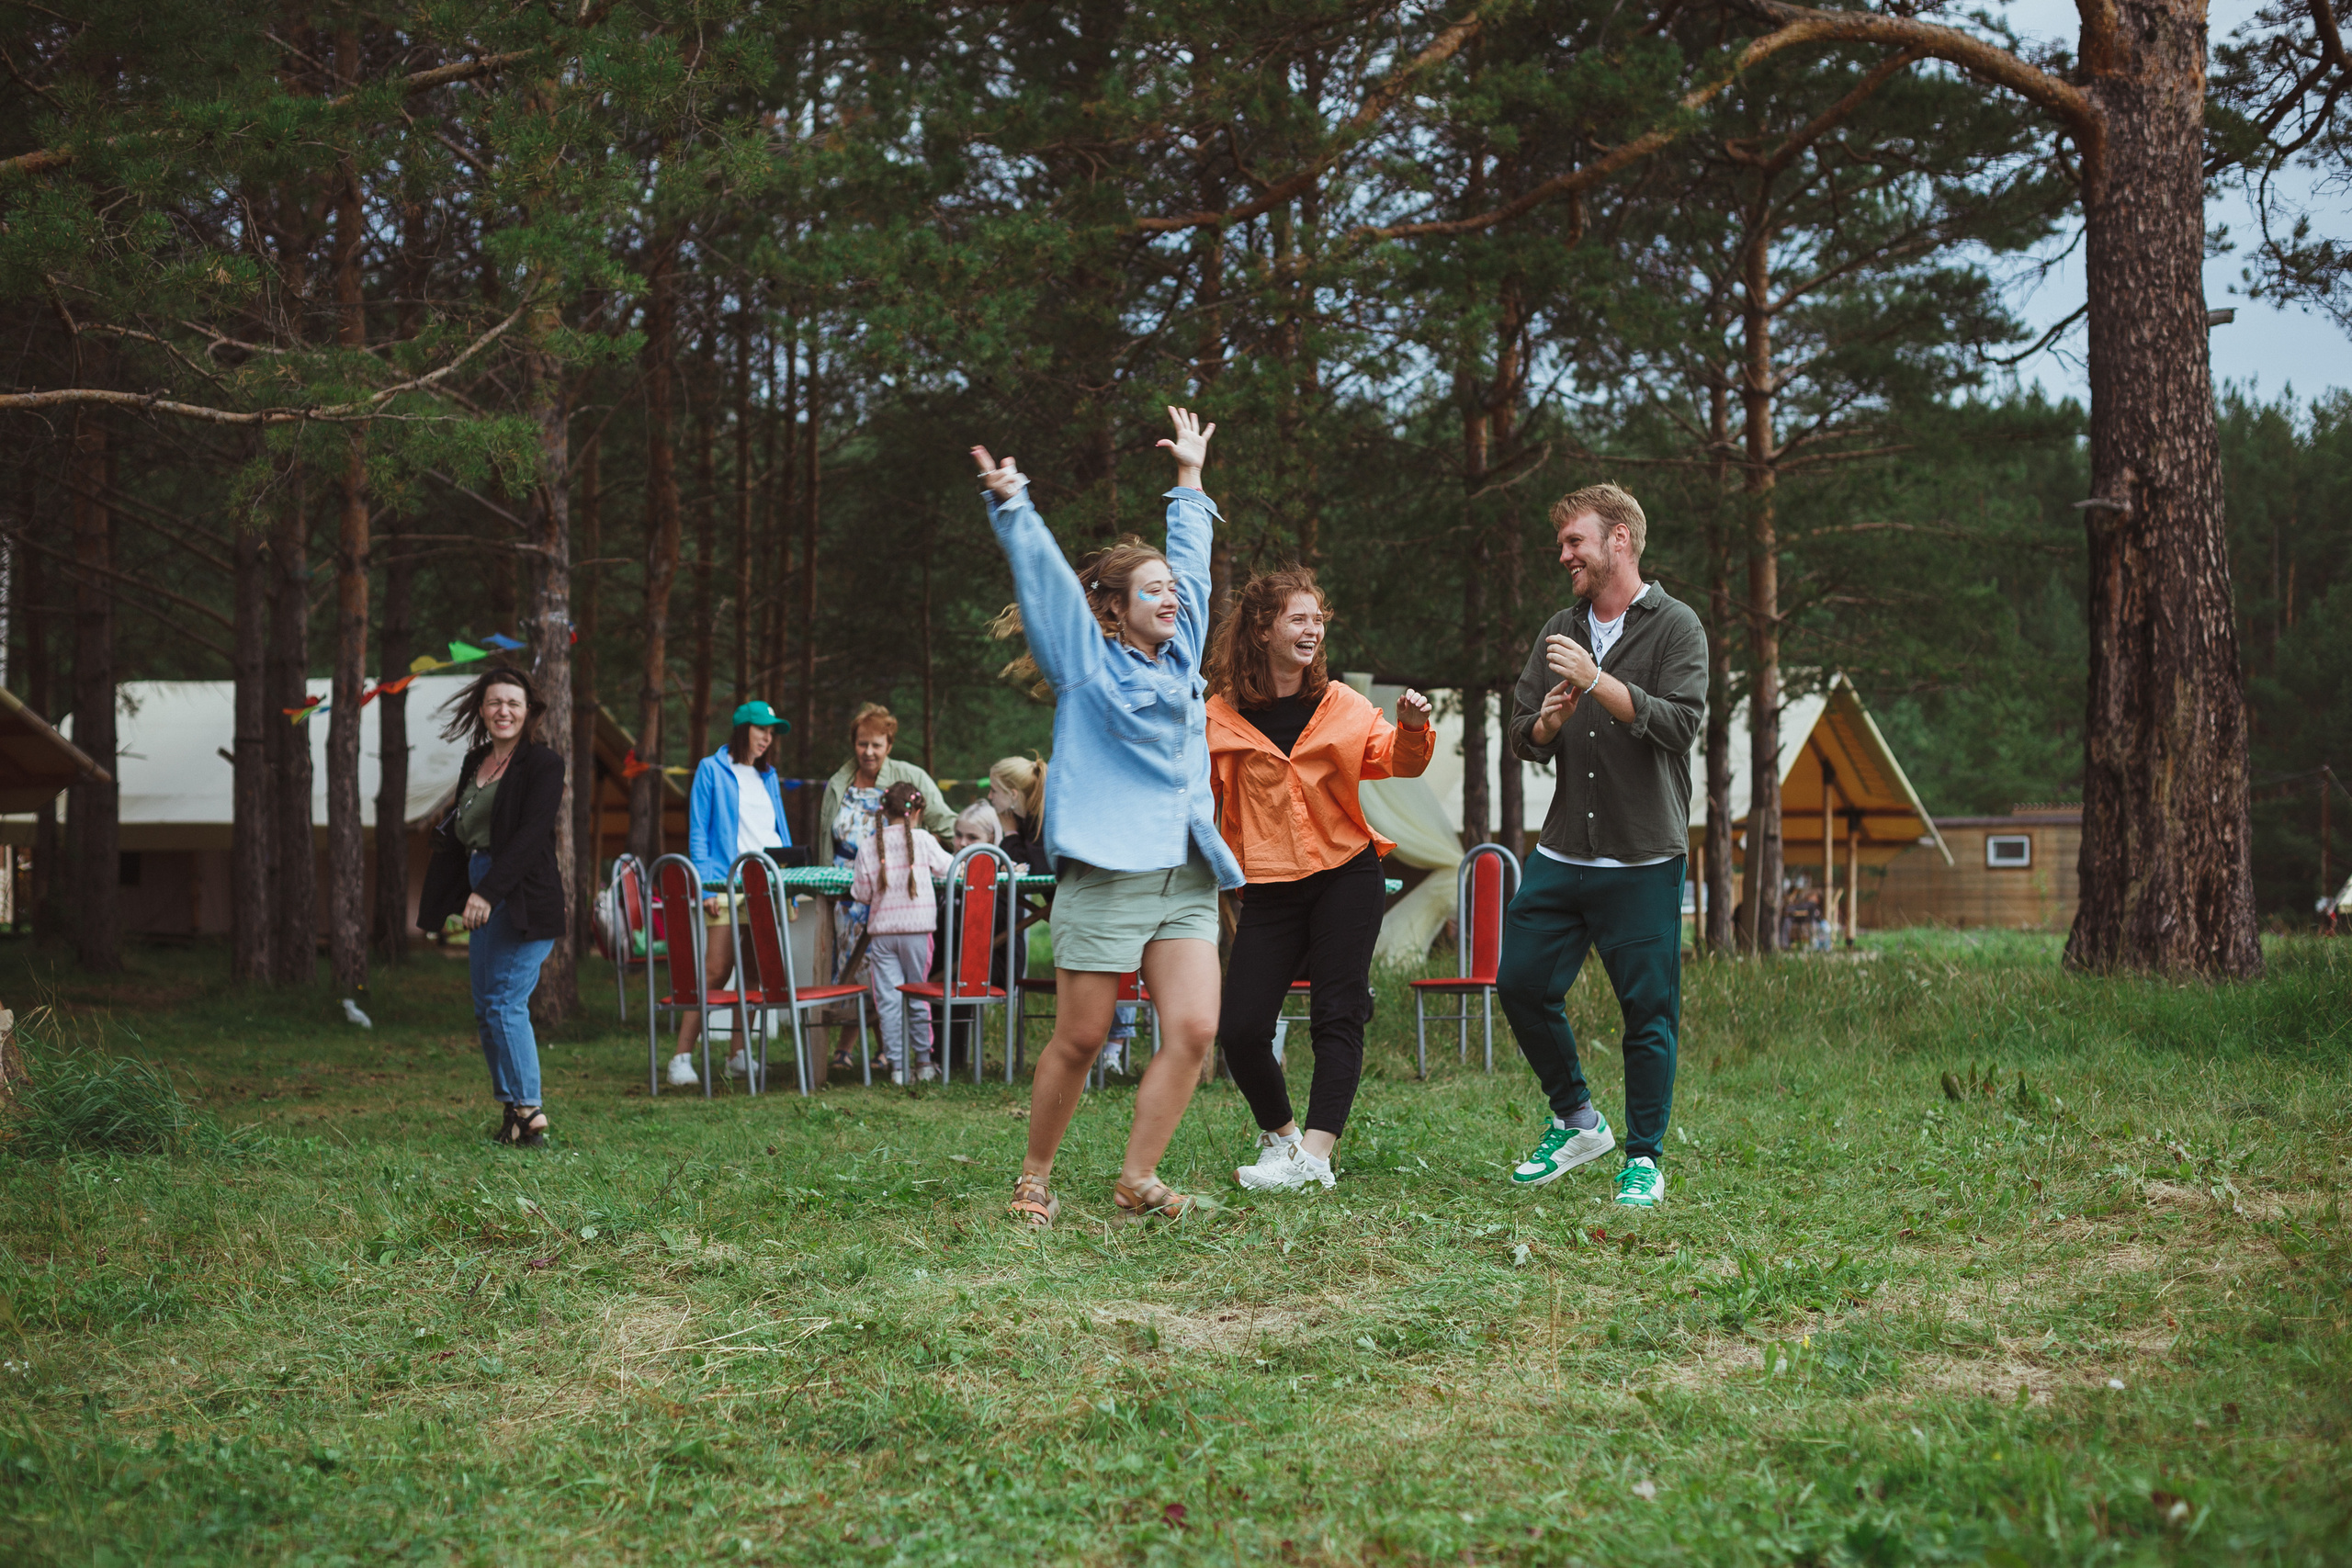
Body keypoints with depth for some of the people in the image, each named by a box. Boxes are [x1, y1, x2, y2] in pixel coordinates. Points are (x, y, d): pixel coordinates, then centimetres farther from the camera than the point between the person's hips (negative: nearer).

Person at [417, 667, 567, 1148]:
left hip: (524, 899, -8)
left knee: (505, 1002, -12)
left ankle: (530, 1113, -7)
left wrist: (489, 891, -24)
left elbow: (531, 836, -17)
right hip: (484, 896, 8)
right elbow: (455, 833, 21)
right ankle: (512, 1109, 13)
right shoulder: (475, 762, 15)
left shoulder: (543, 763, -8)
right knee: (486, 1009, 8)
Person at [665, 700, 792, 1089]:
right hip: (727, 887, -6)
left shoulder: (767, 776, 19)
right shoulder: (712, 770, 3)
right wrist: (706, 886, -10)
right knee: (716, 970, -12)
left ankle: (740, 1056, 11)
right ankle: (682, 1057, -9)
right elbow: (698, 834, -1)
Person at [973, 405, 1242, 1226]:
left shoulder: (1180, 656, 18)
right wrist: (1011, 502, -17)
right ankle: (1034, 1178, 15)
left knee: (1194, 1030, -10)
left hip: (1185, 879, 6)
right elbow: (1042, 573, -5)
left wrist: (1189, 479, 39)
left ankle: (1137, 1179, -4)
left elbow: (1190, 562, 30)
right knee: (1078, 1040, -1)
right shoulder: (1086, 660, 4)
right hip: (1104, 874, -5)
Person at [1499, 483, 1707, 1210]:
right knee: (1520, 983, 3)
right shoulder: (1559, 632, 14)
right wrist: (1548, 723, -9)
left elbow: (1682, 722, -17)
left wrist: (1597, 682, -22)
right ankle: (1577, 1122, 21)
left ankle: (1644, 1159, 8)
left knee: (1648, 1009, -3)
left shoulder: (1675, 627, -3)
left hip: (1644, 861, -6)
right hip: (1561, 853, 6)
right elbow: (1522, 735, 13)